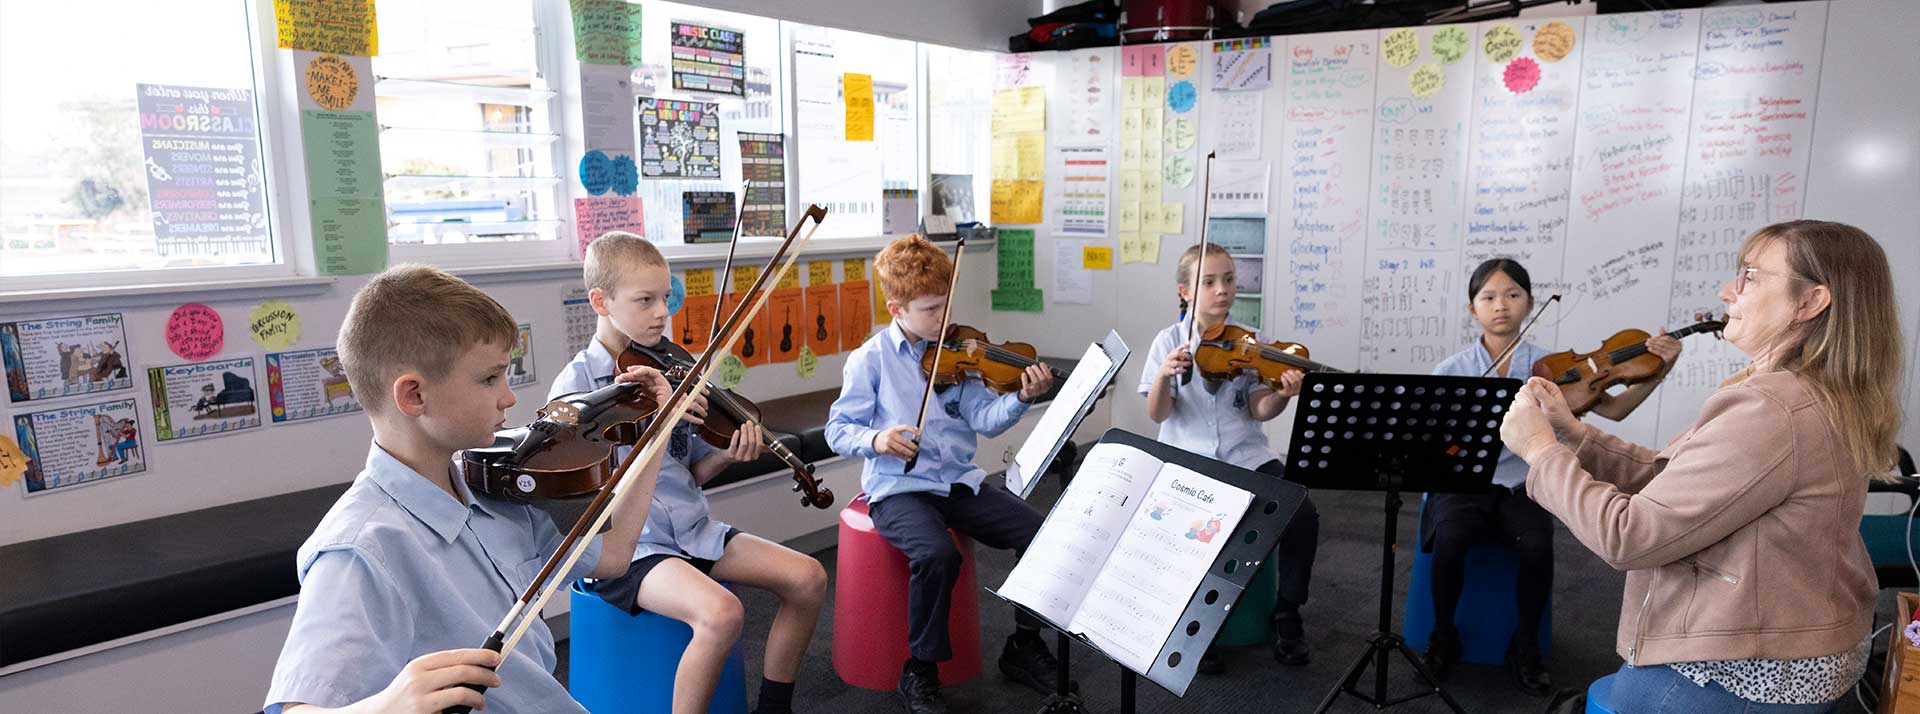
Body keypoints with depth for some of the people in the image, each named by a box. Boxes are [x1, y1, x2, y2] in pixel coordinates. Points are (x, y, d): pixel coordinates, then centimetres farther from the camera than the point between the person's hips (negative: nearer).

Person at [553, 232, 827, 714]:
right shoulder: (576, 383, -8)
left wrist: (729, 456, -9)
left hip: (691, 529, 6)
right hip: (623, 546, -6)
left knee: (808, 578, -5)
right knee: (721, 613, -31)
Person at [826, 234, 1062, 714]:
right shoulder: (871, 359, -3)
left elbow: (986, 419, -2)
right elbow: (838, 430, -3)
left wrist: (1021, 399, -20)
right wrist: (875, 439, -23)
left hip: (960, 481, 5)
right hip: (898, 488, -4)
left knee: (1040, 533, -10)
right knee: (938, 555, -33)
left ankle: (1024, 646, 13)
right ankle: (920, 670, -7)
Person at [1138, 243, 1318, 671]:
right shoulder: (1170, 341, 0)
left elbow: (1259, 411, -3)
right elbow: (1159, 414, -5)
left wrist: (1281, 395, -25)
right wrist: (1164, 376, -25)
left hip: (1245, 455, 2)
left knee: (1303, 517, -20)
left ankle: (1287, 615, 6)